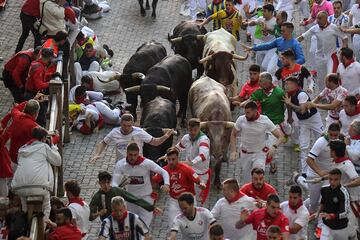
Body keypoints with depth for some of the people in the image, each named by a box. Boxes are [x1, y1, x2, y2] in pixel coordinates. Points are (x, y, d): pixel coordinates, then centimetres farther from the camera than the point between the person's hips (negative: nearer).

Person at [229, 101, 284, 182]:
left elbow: (280, 136, -16)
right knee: (247, 181, 9)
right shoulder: (241, 120, -13)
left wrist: (274, 147, -35)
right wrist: (233, 151, -8)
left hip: (259, 154, -3)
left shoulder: (265, 121, -18)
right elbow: (233, 135, 4)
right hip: (245, 154, 3)